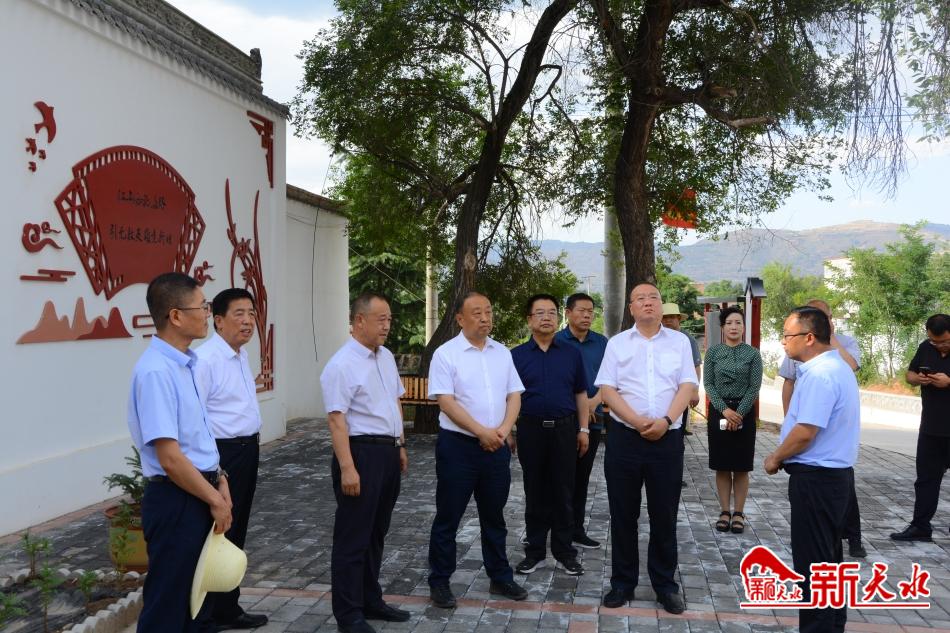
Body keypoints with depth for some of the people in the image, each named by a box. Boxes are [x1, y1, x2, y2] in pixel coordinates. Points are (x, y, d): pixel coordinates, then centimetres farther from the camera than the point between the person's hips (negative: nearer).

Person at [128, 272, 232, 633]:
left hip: (199, 496, 9)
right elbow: (170, 458, -24)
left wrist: (219, 481, 6)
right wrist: (216, 499, -15)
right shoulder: (156, 372, -21)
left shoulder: (184, 363, 7)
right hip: (176, 501, -9)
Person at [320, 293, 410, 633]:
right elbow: (336, 418, -20)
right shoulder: (342, 364, -16)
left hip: (388, 452, 8)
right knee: (353, 537, 3)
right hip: (361, 452, -8)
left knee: (377, 532, 19)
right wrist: (347, 467, -25)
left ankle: (370, 600, 33)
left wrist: (400, 446, 18)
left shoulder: (386, 356, 11)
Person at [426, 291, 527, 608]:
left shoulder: (502, 352, 8)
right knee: (448, 517, 5)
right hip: (458, 445, -5)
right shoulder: (446, 354, -8)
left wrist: (503, 431, -9)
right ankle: (439, 582, 19)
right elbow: (446, 402, -14)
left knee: (494, 516, 16)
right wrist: (483, 432, -18)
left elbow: (514, 395, 8)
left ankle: (500, 577, 30)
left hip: (497, 447, 5)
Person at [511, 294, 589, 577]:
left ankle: (564, 551, 18)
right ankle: (535, 551, 19)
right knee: (535, 493, 8)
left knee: (563, 493, 6)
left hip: (565, 429, 1)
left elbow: (581, 394, 10)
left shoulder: (571, 354, 6)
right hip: (531, 429, 0)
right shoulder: (516, 355, 2)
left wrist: (583, 429, 5)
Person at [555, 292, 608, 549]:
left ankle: (577, 530, 20)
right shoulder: (556, 342, -2)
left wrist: (595, 400, -11)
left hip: (593, 419, 4)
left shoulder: (601, 343, 9)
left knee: (582, 477, 11)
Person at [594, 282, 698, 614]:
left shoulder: (679, 342, 7)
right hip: (624, 437, 0)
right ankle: (623, 582, 21)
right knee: (623, 514, 7)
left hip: (668, 438, 0)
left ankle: (665, 584, 22)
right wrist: (637, 421, -15)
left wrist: (665, 421, -15)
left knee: (664, 514, 8)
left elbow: (687, 387, 0)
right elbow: (607, 390, -2)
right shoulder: (617, 343, 5)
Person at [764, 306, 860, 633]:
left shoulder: (818, 374, -23)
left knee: (813, 561, 1)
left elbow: (805, 433, -26)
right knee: (828, 557, 20)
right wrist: (784, 455, 13)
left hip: (815, 478, -10)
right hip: (834, 472, 10)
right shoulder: (837, 367, 11)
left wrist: (775, 458, -9)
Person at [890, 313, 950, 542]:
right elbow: (909, 374, 14)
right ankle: (921, 526, 19)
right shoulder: (925, 348, 4)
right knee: (926, 478, 11)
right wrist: (917, 378, -8)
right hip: (930, 427, 5)